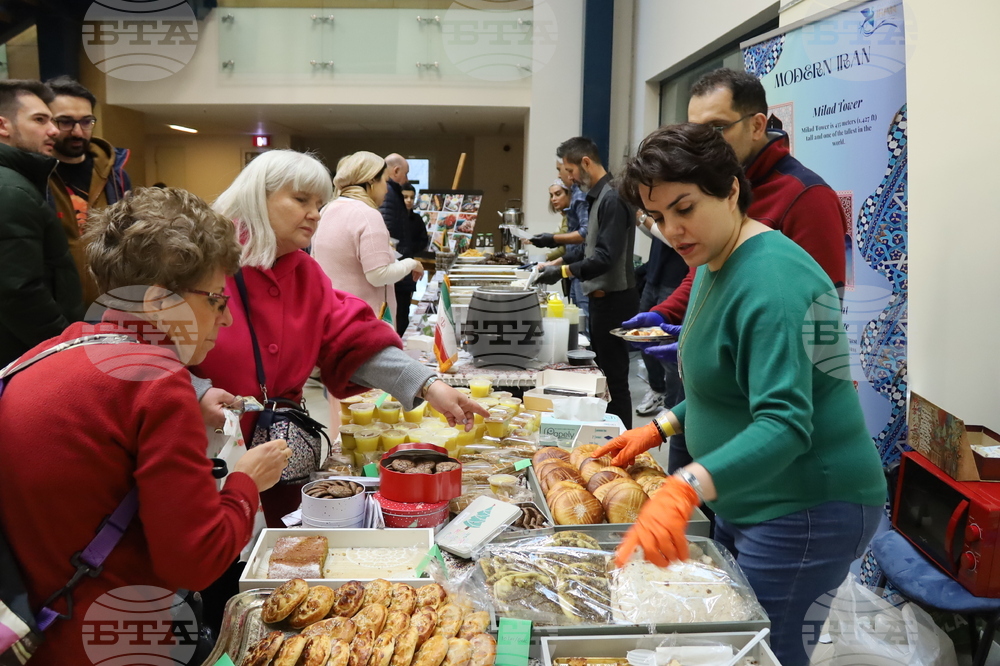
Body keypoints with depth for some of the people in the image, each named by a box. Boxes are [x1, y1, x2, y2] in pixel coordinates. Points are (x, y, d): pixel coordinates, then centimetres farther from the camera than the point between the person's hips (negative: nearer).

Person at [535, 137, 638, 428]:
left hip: (613, 299, -10)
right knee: (601, 372, 16)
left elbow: (606, 257, -24)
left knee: (614, 377, -2)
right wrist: (560, 261, 14)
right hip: (602, 297, 10)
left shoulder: (612, 199, -18)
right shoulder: (599, 196, 12)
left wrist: (564, 271, -24)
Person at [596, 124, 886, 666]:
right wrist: (660, 429, 9)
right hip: (746, 501, 10)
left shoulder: (772, 279, -24)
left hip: (805, 511, -10)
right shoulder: (714, 266, 8)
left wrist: (686, 488, -47)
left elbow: (785, 424, -34)